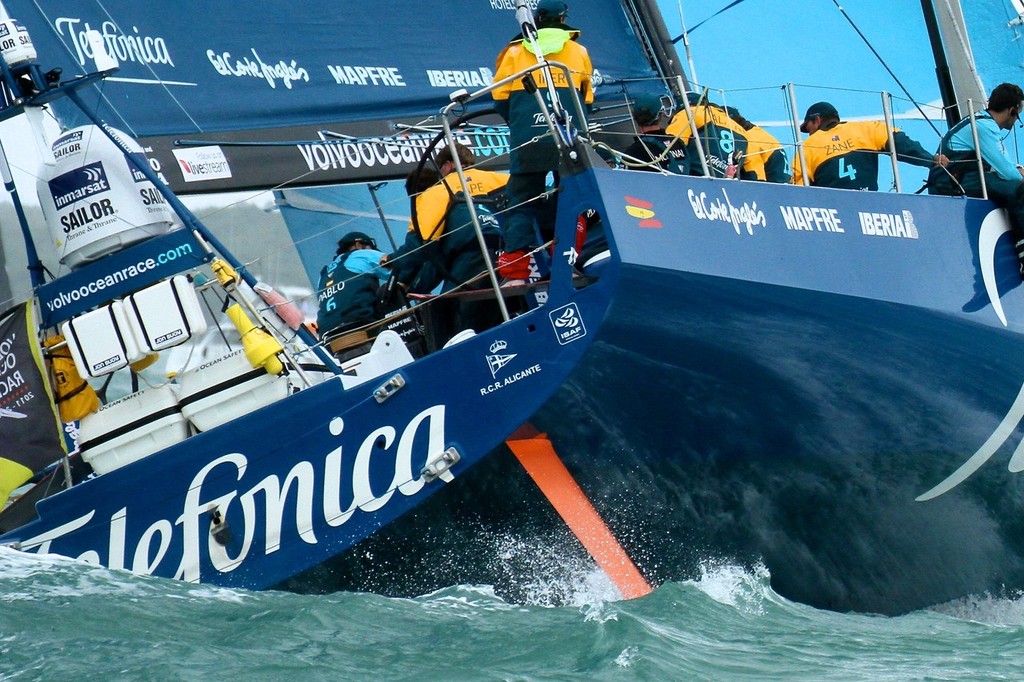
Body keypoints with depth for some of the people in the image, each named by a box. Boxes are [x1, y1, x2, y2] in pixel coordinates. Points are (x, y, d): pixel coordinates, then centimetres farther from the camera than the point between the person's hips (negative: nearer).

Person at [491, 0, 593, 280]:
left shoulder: (514, 52, 11)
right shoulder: (578, 51, 13)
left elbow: (500, 97, 11)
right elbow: (587, 98, 18)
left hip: (526, 139, 0)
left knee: (523, 198, 4)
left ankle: (516, 260, -9)